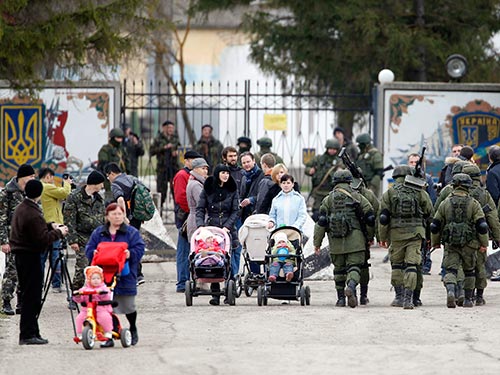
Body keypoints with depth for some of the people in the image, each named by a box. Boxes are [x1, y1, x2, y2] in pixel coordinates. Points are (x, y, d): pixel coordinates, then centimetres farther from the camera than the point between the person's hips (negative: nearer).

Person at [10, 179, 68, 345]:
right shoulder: (33, 214, -21)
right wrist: (58, 233, -7)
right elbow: (42, 239, -21)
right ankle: (28, 334, -5)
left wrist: (50, 226, 13)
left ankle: (29, 332, 17)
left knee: (29, 295, 13)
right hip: (30, 256, -10)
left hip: (20, 255, 10)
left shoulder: (20, 208, 10)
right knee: (32, 296, -5)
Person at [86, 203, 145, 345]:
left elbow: (139, 249, -5)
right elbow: (89, 250, 10)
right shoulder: (99, 233, 11)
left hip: (125, 277, -2)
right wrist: (94, 253, -12)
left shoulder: (131, 232, 4)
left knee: (128, 306, 6)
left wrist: (130, 254, -24)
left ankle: (133, 329, 31)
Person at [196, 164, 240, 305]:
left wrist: (227, 226, -9)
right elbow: (200, 209, 5)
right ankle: (215, 293, -1)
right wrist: (200, 224, -11)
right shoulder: (207, 189, 6)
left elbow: (236, 211, 4)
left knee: (229, 261, -4)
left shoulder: (232, 190, 6)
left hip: (228, 229, 0)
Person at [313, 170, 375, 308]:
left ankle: (341, 297, 16)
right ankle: (351, 285, -32)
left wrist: (317, 242, 5)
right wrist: (370, 237, 19)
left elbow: (321, 221, 3)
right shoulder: (357, 197, 5)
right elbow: (370, 218, 6)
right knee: (354, 266, -3)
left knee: (339, 269, 14)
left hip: (336, 242, 2)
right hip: (354, 240, -2)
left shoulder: (328, 199, 8)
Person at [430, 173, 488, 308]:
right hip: (469, 244, 0)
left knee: (451, 270, -2)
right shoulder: (473, 204, -2)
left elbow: (435, 226, 8)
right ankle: (468, 300, 19)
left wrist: (435, 242, 20)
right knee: (469, 271, 15)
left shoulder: (445, 203, 4)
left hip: (450, 244, 0)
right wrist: (484, 243, 0)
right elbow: (482, 225, -7)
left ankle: (450, 291, -30)